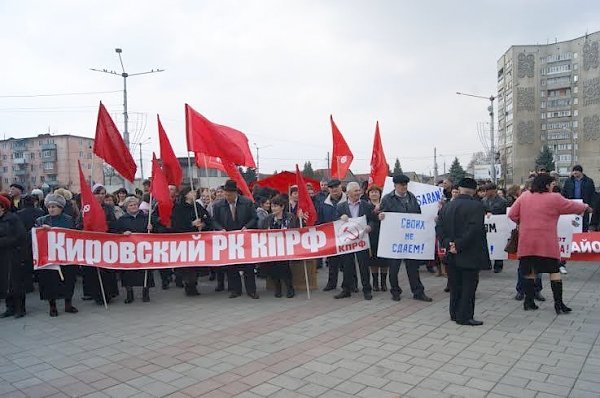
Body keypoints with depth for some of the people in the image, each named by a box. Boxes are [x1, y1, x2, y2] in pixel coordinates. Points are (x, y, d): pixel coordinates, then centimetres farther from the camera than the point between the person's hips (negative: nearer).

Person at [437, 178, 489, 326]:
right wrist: (459, 245, -17)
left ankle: (454, 313, 24)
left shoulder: (447, 206, 6)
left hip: (452, 255, 6)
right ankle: (465, 316, 7)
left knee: (455, 286, 15)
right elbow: (474, 229, -21)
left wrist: (448, 244, -6)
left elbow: (440, 228, 0)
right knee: (468, 285, 3)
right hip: (470, 254, -6)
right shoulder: (477, 206, -12)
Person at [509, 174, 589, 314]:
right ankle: (558, 303, 7)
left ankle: (528, 302, 15)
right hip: (547, 243, -3)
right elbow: (572, 206, 10)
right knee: (554, 271, 6)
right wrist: (586, 207, 29)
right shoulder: (554, 198, -5)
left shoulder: (524, 196, 4)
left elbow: (512, 214, 3)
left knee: (529, 272, 9)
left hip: (526, 242, 3)